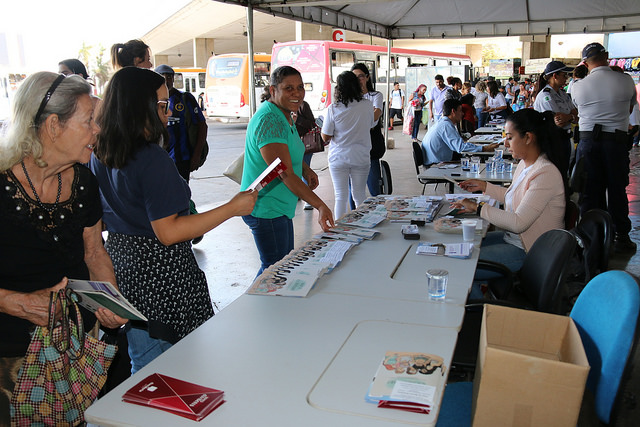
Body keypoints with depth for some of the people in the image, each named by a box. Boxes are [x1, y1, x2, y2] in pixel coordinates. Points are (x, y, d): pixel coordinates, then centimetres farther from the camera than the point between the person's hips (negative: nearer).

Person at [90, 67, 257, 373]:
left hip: (120, 262, 9)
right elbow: (168, 232, -22)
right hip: (159, 275, -8)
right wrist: (232, 208, -20)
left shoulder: (100, 156, 5)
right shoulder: (152, 158, -21)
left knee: (141, 365, 22)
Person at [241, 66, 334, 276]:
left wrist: (306, 170, 6)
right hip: (266, 210, -10)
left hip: (279, 207, 11)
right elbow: (286, 175, -27)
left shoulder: (285, 116, 10)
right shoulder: (269, 121, -23)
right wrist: (320, 206, -30)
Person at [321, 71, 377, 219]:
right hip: (361, 157, 2)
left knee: (341, 197, 5)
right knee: (359, 195, 14)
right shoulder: (367, 105, -6)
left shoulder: (333, 109, -12)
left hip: (338, 158, -2)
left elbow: (325, 137, -7)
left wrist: (322, 127, 12)